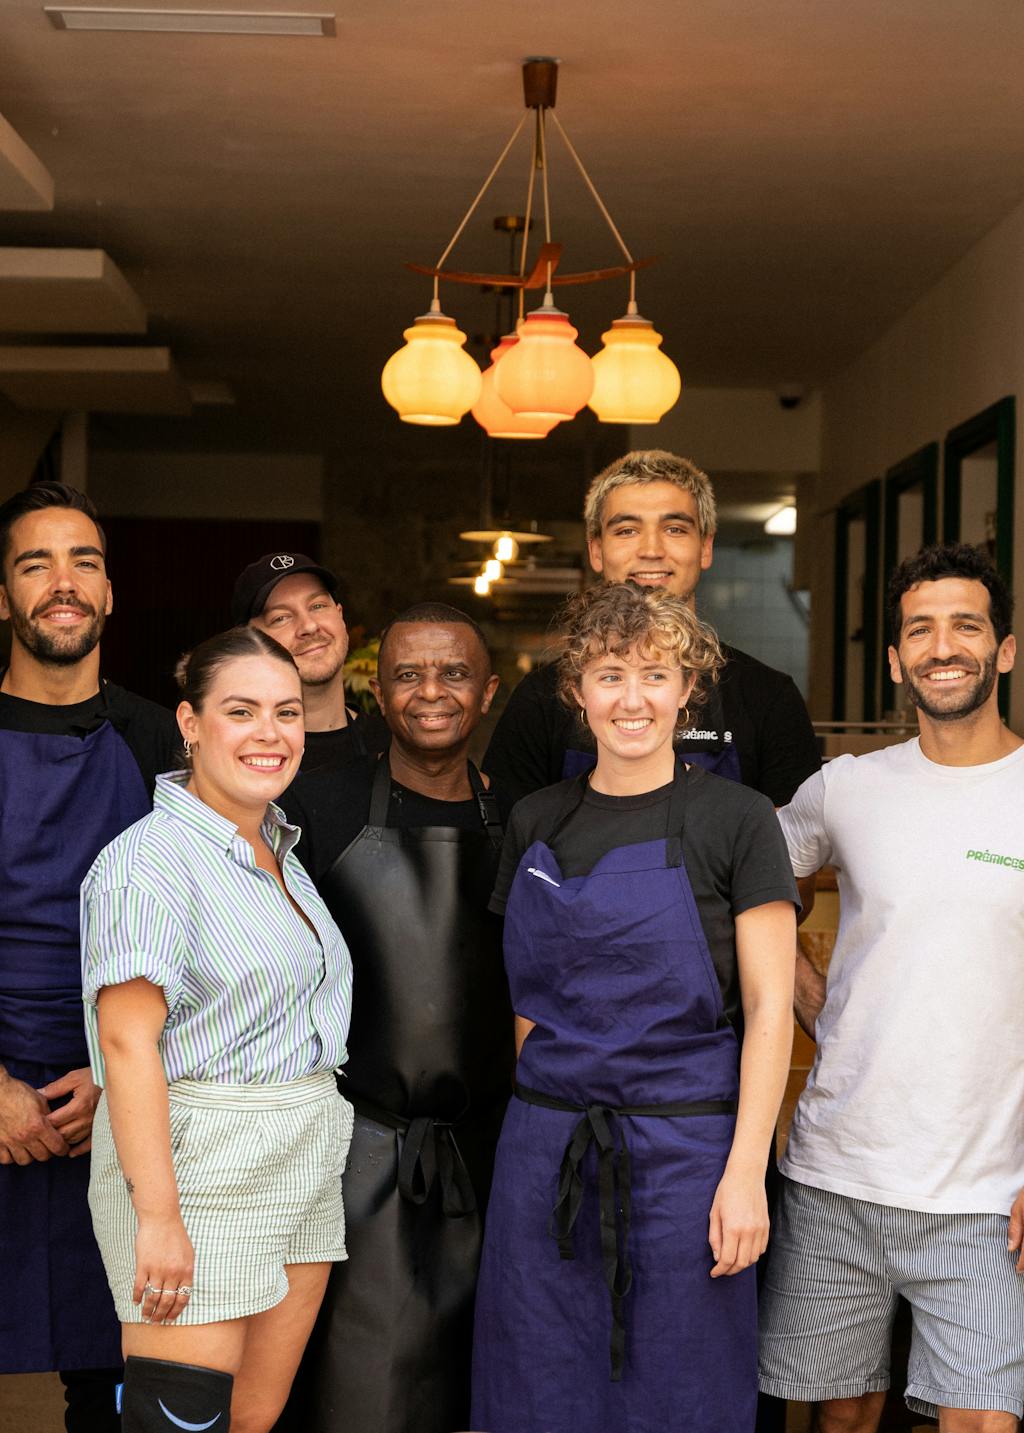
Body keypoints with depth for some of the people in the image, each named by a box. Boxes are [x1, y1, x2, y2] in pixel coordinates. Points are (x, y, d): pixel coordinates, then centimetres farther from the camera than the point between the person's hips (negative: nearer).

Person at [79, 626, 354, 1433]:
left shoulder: (280, 854, 15)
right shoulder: (152, 859, -12)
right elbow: (127, 1040, -18)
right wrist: (158, 1214, -23)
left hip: (302, 1170, 8)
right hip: (197, 1166, -8)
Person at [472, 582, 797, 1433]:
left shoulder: (734, 820, -5)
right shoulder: (536, 823, 8)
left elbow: (769, 1010, -7)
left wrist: (746, 1173, -13)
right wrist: (546, 1120, 10)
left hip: (683, 1150, -4)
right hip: (544, 1150, 4)